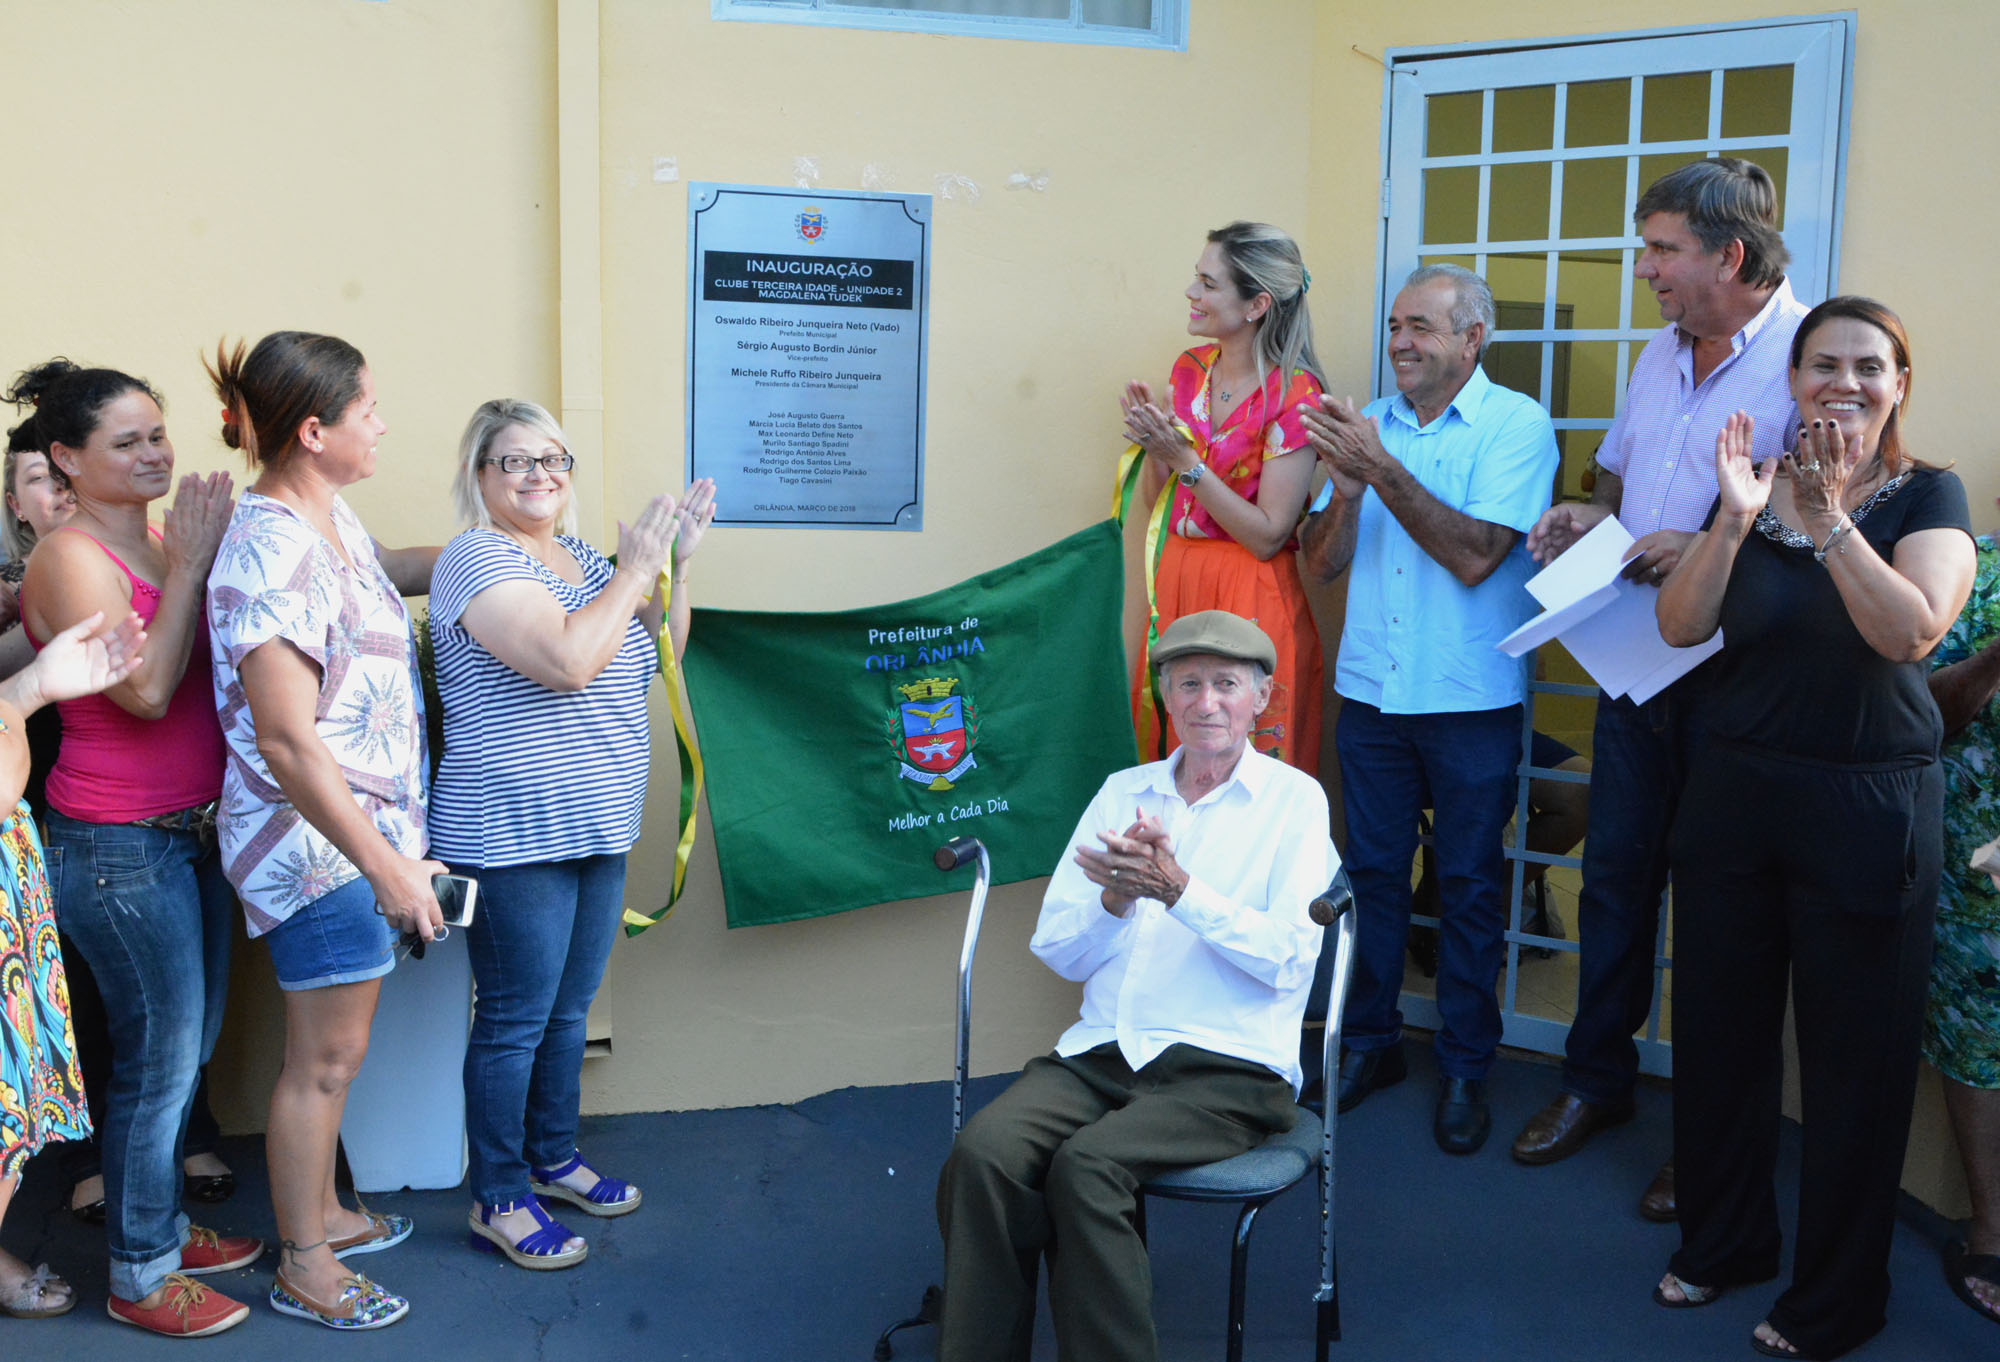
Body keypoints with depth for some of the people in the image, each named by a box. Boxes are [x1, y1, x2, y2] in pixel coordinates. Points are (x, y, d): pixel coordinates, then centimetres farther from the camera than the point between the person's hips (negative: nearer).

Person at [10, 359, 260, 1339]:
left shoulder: (161, 541, 7)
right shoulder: (71, 559, -15)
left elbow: (212, 665, 7)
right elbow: (146, 689, -23)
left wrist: (207, 553, -4)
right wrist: (190, 563, -20)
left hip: (192, 833, 8)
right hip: (120, 846, -8)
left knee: (190, 1047, 18)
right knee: (157, 1057, 2)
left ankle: (164, 1224, 36)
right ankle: (139, 1278, 18)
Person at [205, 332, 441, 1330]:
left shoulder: (327, 520, 6)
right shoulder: (271, 555, -24)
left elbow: (381, 572, 32)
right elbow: (286, 744, -25)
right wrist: (389, 869, -23)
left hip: (361, 824, 9)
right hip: (315, 842, -9)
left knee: (332, 1048, 21)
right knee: (326, 1057, 5)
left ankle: (321, 1212, 38)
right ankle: (302, 1268, 21)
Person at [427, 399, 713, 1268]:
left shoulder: (578, 555, 13)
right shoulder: (478, 559, -13)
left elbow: (659, 656, 18)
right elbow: (568, 660, -27)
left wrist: (675, 562, 4)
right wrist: (634, 569, -18)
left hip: (597, 829, 8)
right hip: (512, 834, -8)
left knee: (568, 1008, 19)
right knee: (514, 1021, 1)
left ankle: (553, 1159, 35)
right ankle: (498, 1202, 13)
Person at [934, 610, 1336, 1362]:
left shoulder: (1293, 799, 4)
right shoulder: (1124, 791, 17)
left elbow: (1289, 959, -8)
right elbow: (1059, 952, 12)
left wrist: (1177, 889, -17)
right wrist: (1116, 900, -8)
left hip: (1227, 1069, -4)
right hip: (1102, 1051, 4)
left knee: (1087, 1164, -31)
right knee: (982, 1150, -24)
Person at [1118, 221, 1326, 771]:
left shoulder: (1294, 395, -12)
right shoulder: (1190, 369, 7)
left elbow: (1268, 535, -16)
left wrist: (1186, 461, -20)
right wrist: (1156, 446, -6)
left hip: (1250, 600, -6)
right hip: (1176, 582, 6)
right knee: (1166, 757, 12)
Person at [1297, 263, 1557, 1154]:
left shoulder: (1517, 425, -7)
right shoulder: (1370, 423, 7)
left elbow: (1474, 556, -19)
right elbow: (1322, 563, 4)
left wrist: (1381, 468, -22)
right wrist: (1346, 488, -15)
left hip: (1471, 701, -4)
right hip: (1371, 691, 4)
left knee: (1468, 886, 6)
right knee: (1371, 871, 12)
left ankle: (1465, 1069, 19)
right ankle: (1369, 1043, 27)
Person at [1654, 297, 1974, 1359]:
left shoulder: (1927, 498, -4)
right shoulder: (1751, 482, 5)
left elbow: (1911, 633, -20)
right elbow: (1681, 626, -6)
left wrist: (1830, 517, -25)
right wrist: (1734, 520, -19)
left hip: (1867, 804, -3)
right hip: (1734, 791, 4)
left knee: (1856, 1057, 5)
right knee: (1719, 1028, 12)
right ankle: (1724, 1240, 33)